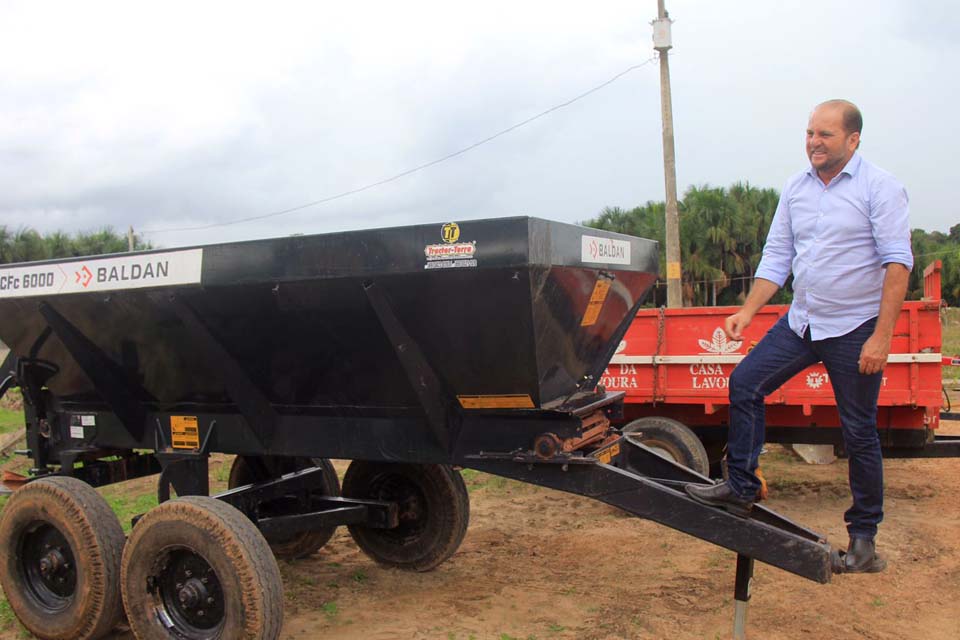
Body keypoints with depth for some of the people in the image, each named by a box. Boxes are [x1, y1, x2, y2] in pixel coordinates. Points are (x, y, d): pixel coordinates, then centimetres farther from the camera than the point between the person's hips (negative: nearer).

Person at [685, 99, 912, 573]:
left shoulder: (880, 188, -9)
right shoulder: (796, 189, 7)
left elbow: (897, 262, -15)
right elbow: (776, 258, 9)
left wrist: (881, 336, -21)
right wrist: (748, 311, -1)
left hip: (854, 329, -5)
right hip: (801, 322, 6)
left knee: (859, 432, 3)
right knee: (744, 382, -5)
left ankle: (864, 535, 17)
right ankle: (741, 489, 7)